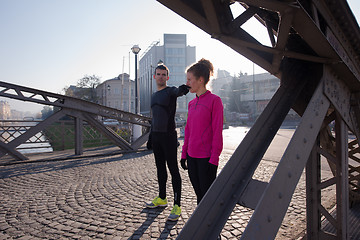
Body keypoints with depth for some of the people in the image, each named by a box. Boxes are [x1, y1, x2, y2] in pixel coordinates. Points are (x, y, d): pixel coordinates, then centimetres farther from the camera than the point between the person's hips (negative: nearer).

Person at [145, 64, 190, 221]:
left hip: (169, 136, -7)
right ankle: (162, 199, 29)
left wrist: (183, 89, -55)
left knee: (173, 169, -4)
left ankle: (177, 206, 3)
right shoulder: (154, 96, 18)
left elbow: (179, 91, -30)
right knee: (160, 168, 15)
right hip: (156, 136, 8)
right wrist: (150, 137, 21)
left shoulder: (170, 91, -4)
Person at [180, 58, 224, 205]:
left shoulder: (214, 100, -11)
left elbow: (217, 132, -13)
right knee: (199, 194, 18)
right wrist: (184, 154, 13)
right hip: (192, 157, 6)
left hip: (206, 158, -6)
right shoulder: (192, 103, 10)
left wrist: (214, 159, -13)